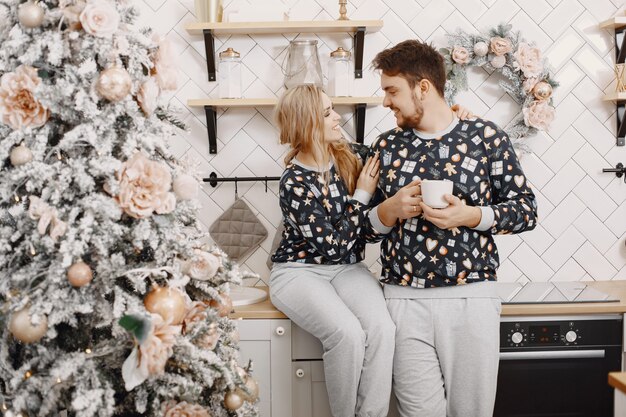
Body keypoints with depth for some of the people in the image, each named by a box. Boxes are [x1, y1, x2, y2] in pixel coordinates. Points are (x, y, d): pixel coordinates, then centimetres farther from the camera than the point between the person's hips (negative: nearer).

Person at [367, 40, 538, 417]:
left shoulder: (486, 137, 0)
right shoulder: (386, 147, 8)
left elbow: (526, 209, 2)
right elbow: (366, 223, 12)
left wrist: (470, 215, -15)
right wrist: (391, 210, -9)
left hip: (472, 296, -1)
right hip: (405, 299, 2)